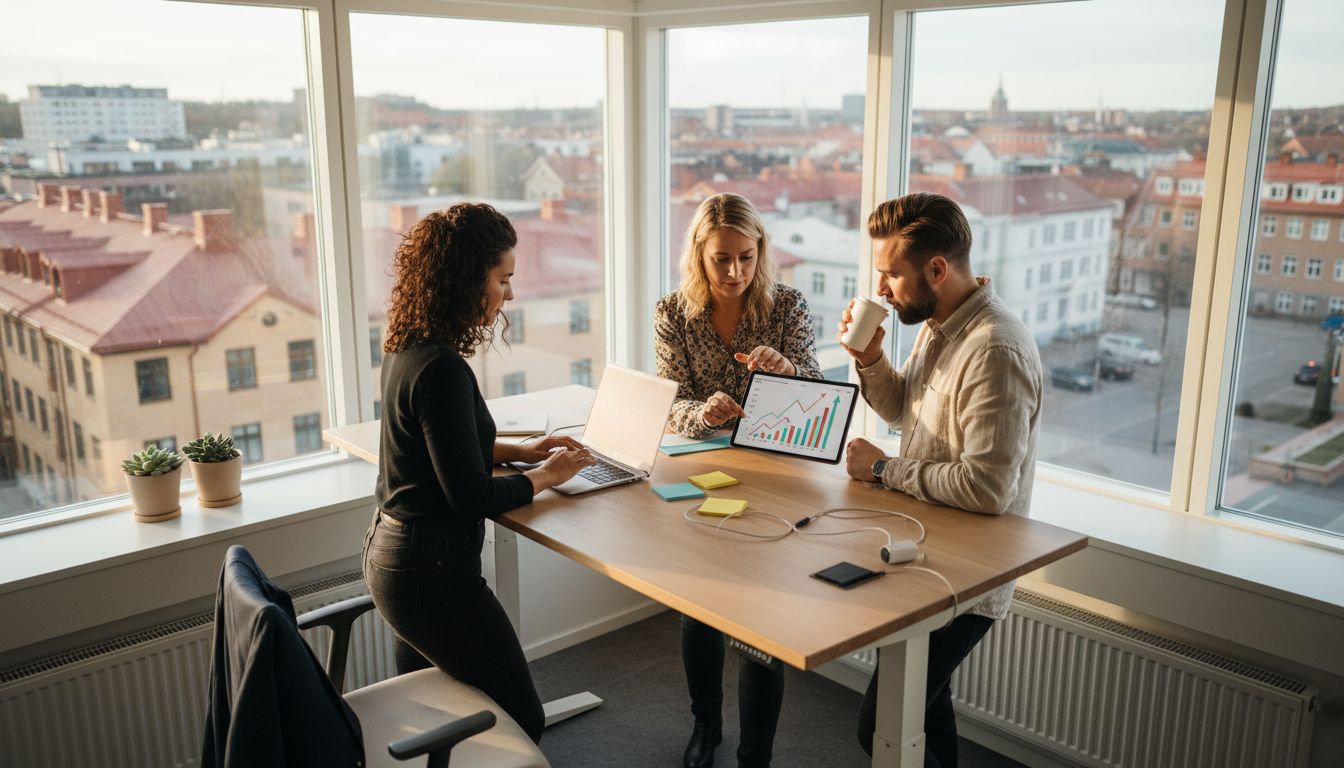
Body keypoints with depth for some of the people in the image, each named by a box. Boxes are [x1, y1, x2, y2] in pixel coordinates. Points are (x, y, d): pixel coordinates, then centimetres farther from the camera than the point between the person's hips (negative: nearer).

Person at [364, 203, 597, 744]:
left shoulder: (405, 347, 3)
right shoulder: (441, 369, -26)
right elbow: (472, 497, -22)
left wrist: (521, 451, 12)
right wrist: (545, 477, -7)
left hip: (390, 554, 10)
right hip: (433, 571, -10)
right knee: (521, 720, 6)